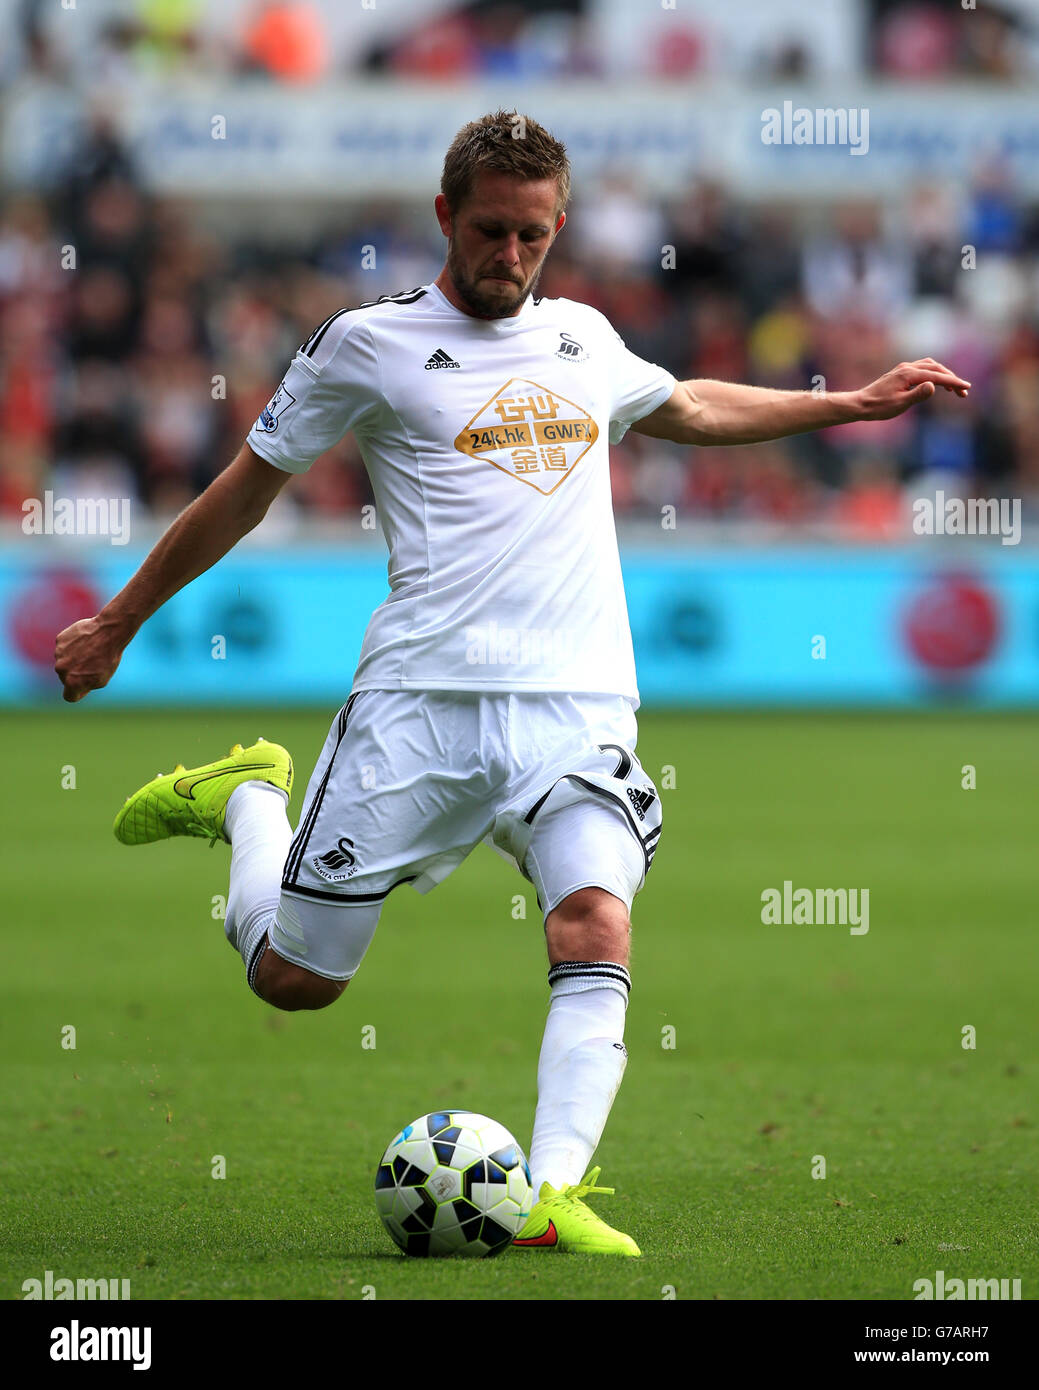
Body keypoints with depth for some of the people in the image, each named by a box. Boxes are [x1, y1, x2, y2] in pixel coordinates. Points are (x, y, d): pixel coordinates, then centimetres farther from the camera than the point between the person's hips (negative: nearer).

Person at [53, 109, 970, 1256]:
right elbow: (248, 485, 11)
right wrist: (120, 621, 17)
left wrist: (857, 403, 38)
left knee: (595, 926, -23)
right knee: (294, 978, 2)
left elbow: (692, 407, 39)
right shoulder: (370, 343, 3)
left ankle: (555, 1194, -25)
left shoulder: (582, 338, 17)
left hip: (577, 706, 3)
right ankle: (245, 801, 33)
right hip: (421, 698, -3)